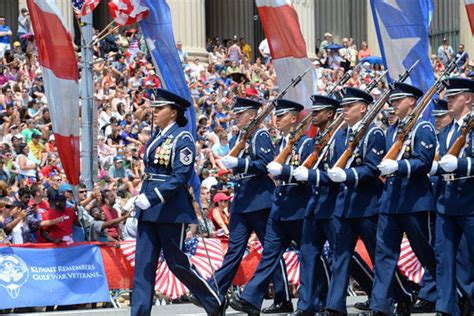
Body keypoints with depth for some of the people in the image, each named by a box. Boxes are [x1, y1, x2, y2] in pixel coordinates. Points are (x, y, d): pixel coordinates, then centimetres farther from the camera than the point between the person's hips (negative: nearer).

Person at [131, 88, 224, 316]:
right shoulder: (156, 137, 14)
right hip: (148, 210, 8)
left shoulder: (182, 139, -11)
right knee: (143, 264, 2)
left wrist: (152, 198, -25)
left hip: (170, 209, -8)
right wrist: (141, 200, 19)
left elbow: (181, 177, -19)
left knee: (177, 263, -1)